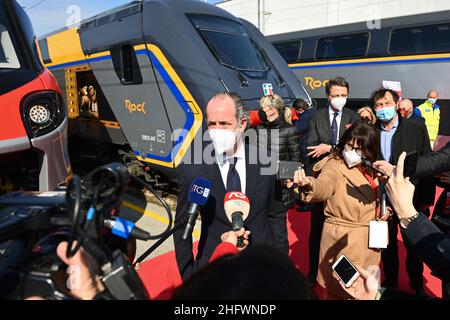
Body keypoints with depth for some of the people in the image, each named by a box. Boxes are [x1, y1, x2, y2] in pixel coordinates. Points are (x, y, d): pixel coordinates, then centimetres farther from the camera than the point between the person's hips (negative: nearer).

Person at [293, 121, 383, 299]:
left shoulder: (371, 170, 4)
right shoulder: (335, 166, -17)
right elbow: (324, 185, -41)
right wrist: (309, 186, -62)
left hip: (369, 241, 7)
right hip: (342, 240, -6)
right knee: (339, 290, 6)